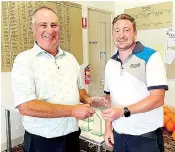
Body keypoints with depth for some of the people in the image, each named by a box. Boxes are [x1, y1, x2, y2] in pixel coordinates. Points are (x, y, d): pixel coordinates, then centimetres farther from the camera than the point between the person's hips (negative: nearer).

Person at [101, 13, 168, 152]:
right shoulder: (110, 63, 5)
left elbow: (157, 99, -17)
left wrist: (124, 111, -25)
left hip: (146, 136, -4)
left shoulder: (151, 57, -10)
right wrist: (108, 128, 6)